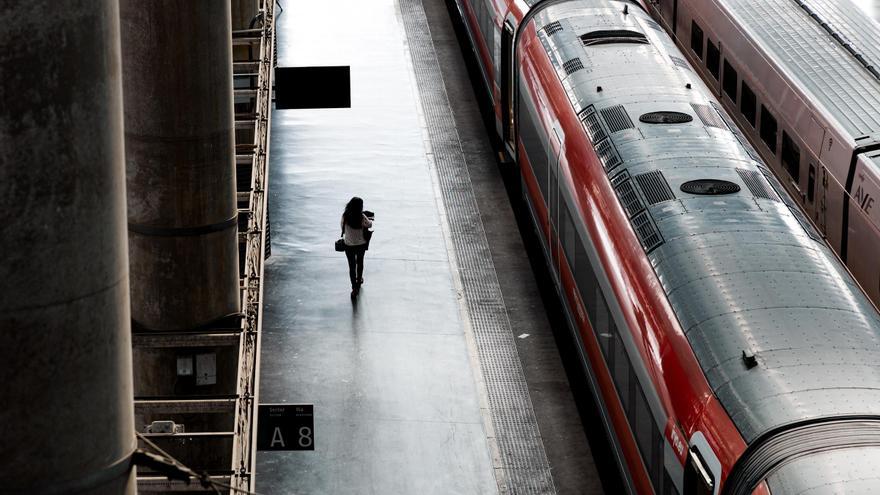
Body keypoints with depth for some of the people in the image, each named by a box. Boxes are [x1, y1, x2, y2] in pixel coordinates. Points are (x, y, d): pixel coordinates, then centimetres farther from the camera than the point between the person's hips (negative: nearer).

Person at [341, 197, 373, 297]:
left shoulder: (345, 216, -18)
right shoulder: (362, 217, -22)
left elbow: (342, 226, -3)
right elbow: (369, 225, -5)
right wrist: (369, 220, 17)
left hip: (349, 245, 0)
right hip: (361, 244, 0)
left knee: (352, 266, 11)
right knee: (360, 262, 26)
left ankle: (354, 288, 10)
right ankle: (359, 280, 47)